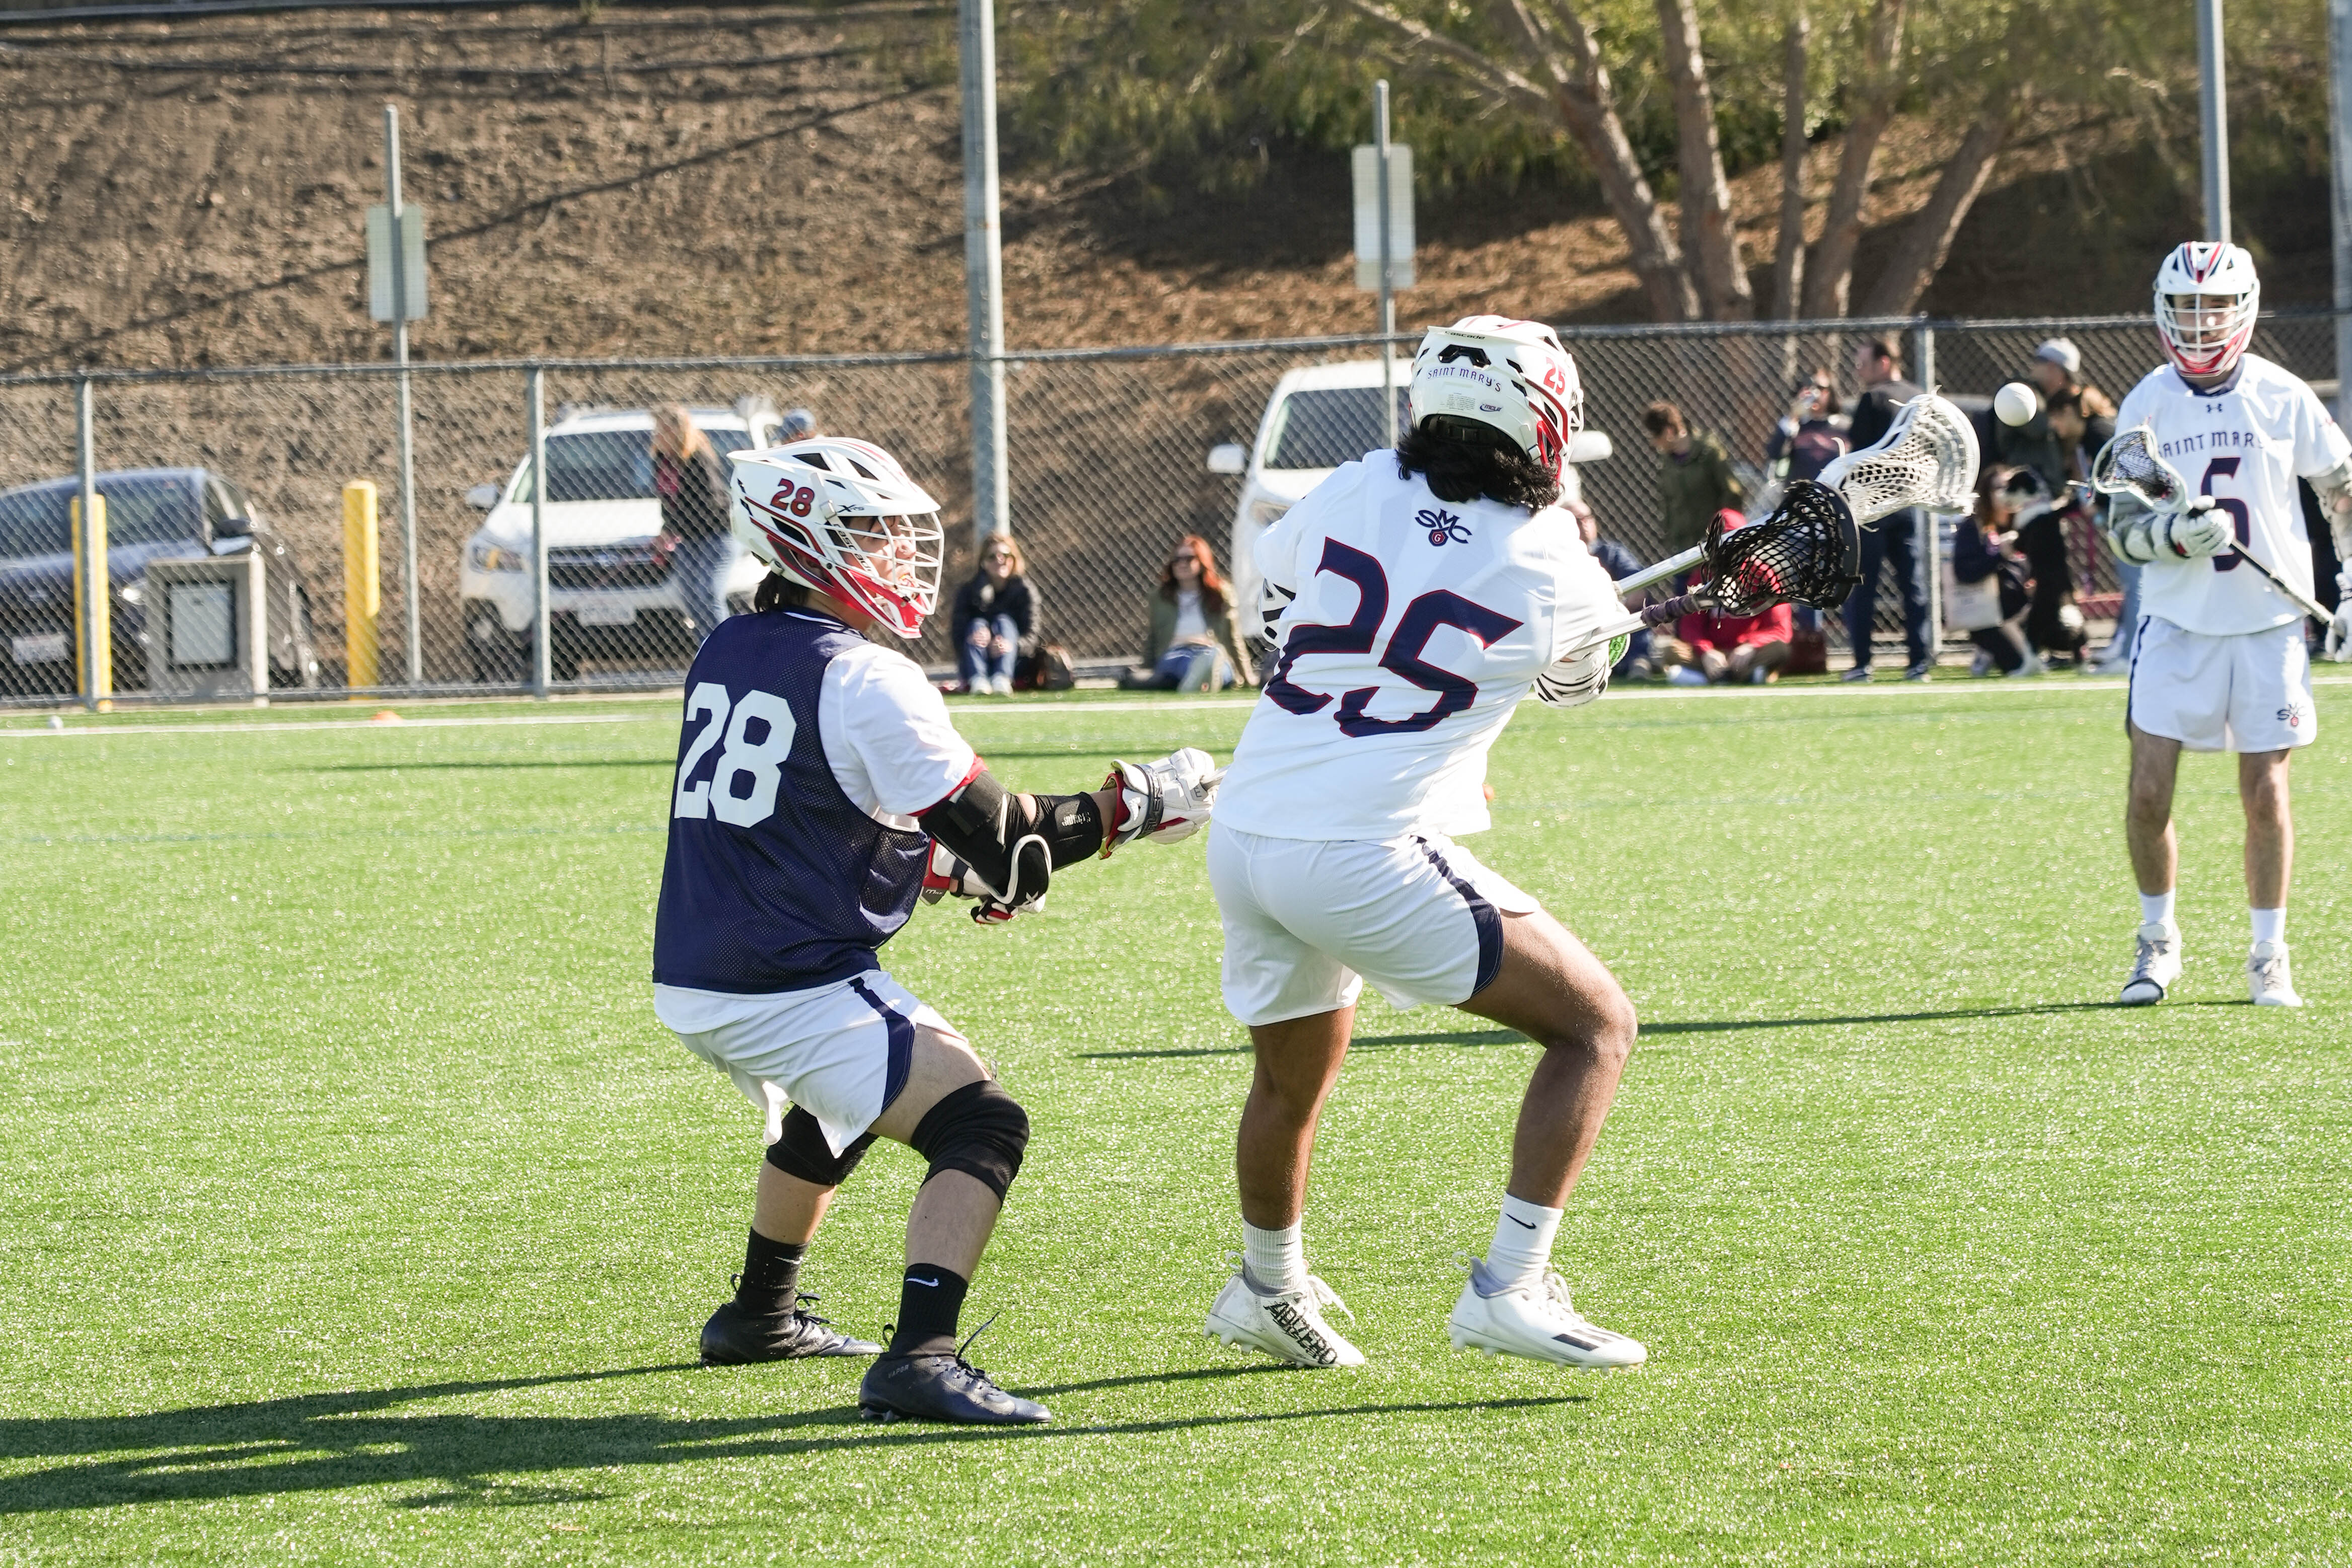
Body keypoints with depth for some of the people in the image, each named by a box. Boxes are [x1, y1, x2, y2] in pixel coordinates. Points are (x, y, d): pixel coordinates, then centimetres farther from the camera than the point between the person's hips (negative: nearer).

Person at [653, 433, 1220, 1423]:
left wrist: (950, 869, 20)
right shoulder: (864, 681, -15)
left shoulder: (725, 655, 10)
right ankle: (920, 1359, -25)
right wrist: (1133, 804, -2)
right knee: (980, 1125, -9)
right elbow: (997, 845, -12)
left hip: (691, 982, 9)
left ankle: (759, 1317, 48)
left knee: (831, 1110, 35)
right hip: (793, 994, -9)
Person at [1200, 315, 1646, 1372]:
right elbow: (1577, 679, 20)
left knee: (1296, 1069, 30)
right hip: (1366, 858, -6)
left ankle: (1268, 1289, 50)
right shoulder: (1553, 573, -4)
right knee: (1596, 1026, 5)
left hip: (1242, 836, 6)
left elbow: (1272, 579, 26)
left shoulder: (1358, 493, 5)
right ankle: (1508, 1289, -3)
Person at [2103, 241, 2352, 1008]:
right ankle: (2157, 938, 17)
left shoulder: (2283, 397, -1)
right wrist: (2175, 535, -20)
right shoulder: (2146, 406, -1)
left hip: (2269, 624, 0)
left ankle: (2269, 957, 15)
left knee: (2265, 794, 0)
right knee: (2148, 792, -5)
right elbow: (2123, 528, 1)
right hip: (2176, 622, 0)